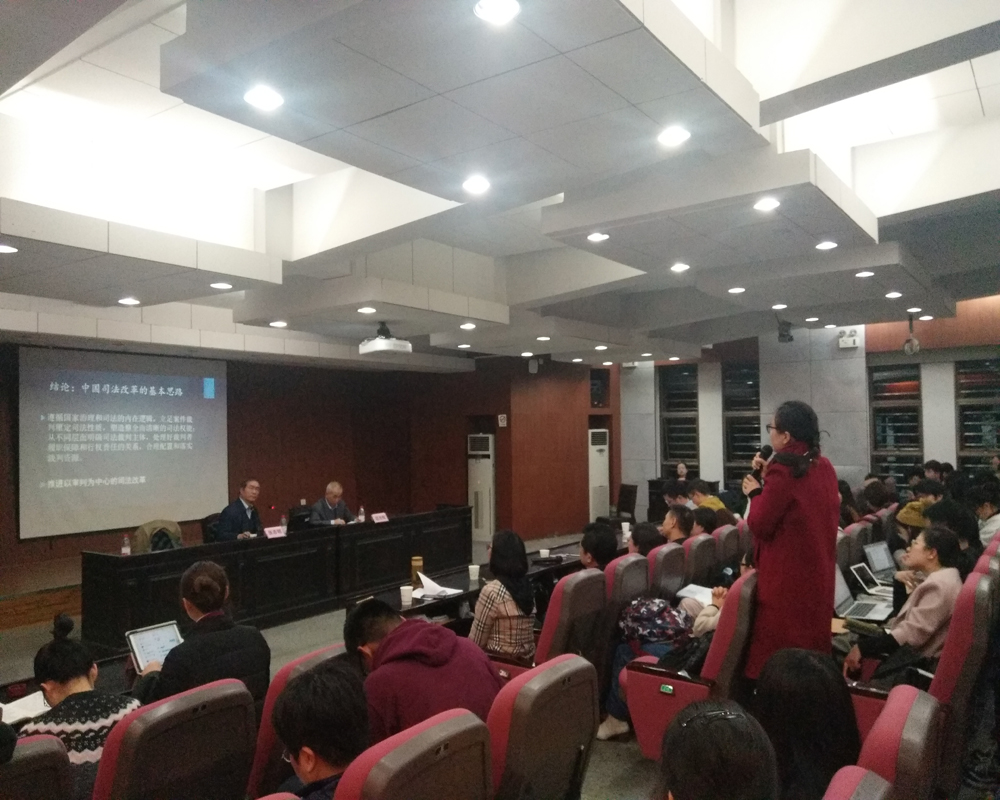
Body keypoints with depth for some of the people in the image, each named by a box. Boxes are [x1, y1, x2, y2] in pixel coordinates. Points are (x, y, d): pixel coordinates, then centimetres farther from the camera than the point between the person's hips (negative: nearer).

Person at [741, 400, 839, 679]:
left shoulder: (783, 471, -20)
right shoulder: (824, 467, 6)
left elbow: (760, 525, -17)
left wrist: (756, 492, -2)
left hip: (787, 577, -8)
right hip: (818, 571, 8)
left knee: (780, 650, 1)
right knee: (811, 634, 18)